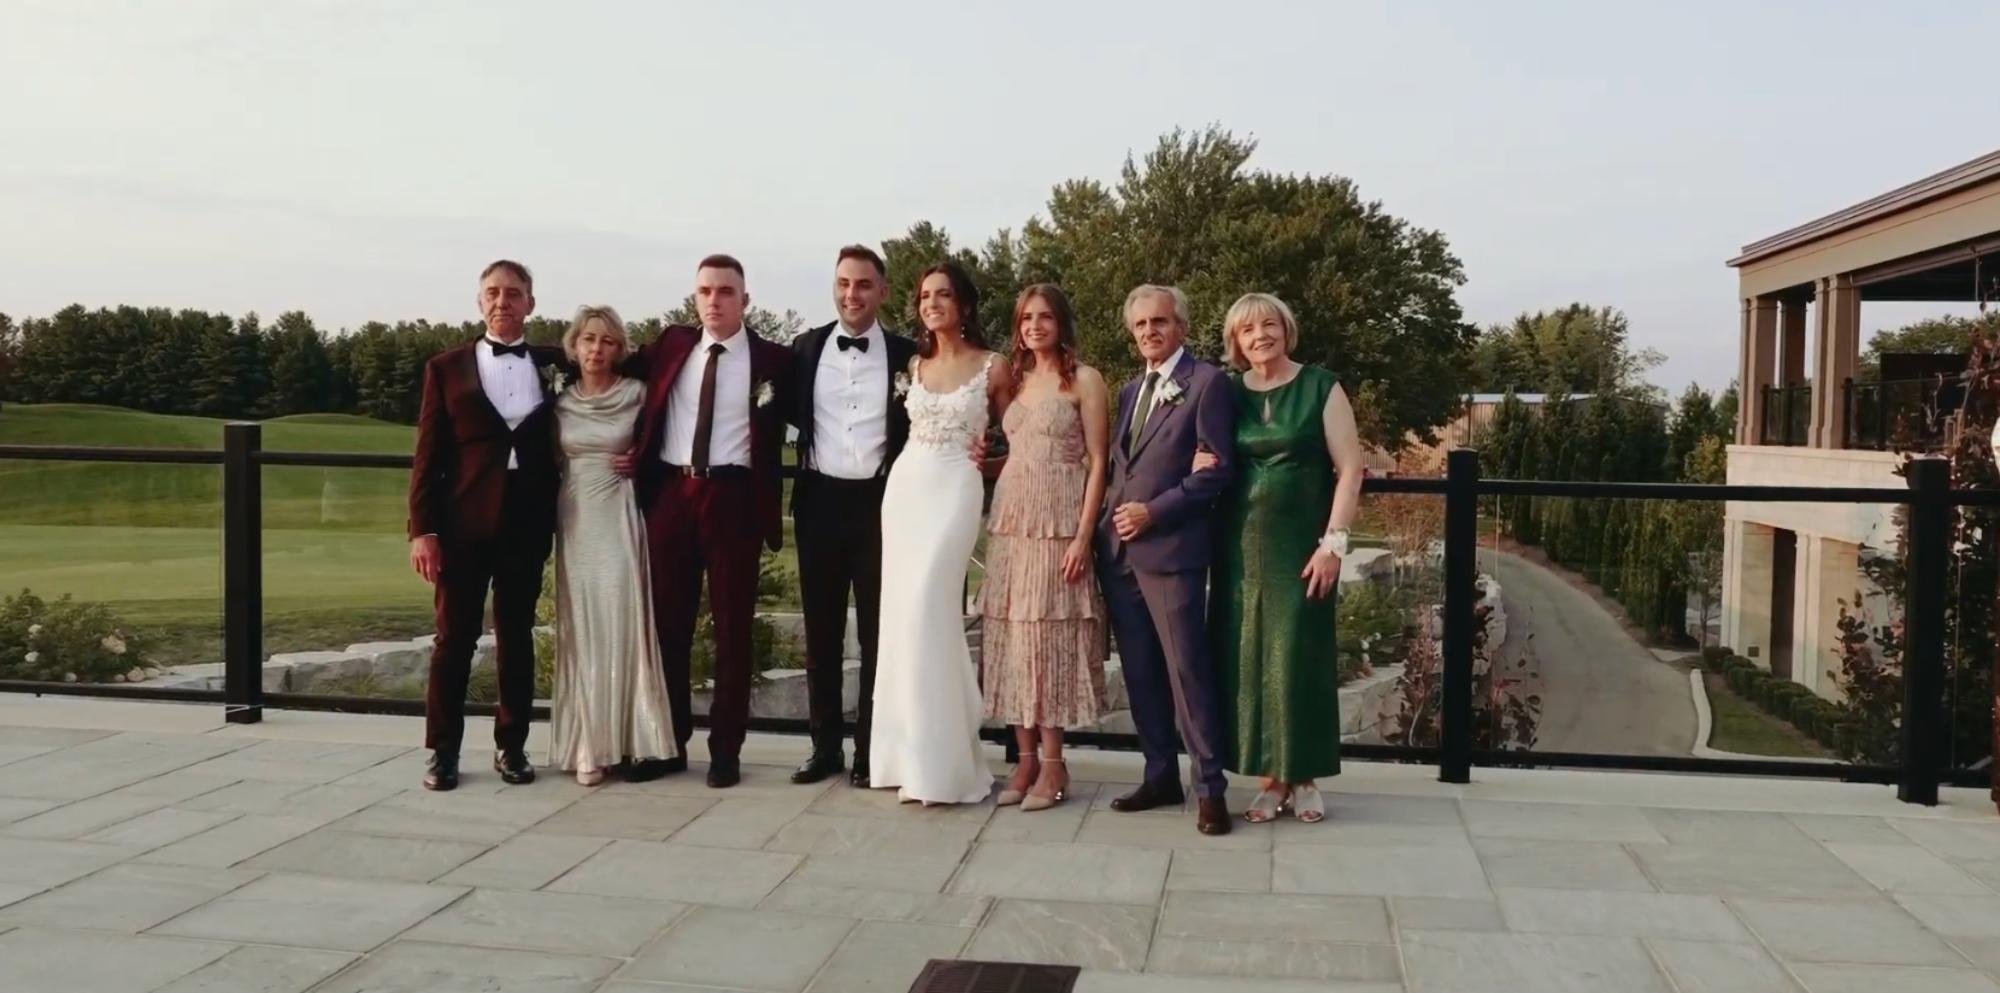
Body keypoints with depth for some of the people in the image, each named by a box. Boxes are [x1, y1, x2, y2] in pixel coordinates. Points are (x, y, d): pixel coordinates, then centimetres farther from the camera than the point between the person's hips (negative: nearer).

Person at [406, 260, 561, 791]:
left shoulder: (552, 365, 9)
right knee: (455, 636, 2)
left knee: (517, 635, 8)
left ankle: (511, 745, 16)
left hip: (528, 521, 1)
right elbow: (428, 454, 0)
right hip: (463, 520, -1)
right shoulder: (446, 367, 4)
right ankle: (442, 750, 10)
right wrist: (422, 529, -7)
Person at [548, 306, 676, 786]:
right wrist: (548, 518, 7)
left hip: (620, 517, -2)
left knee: (621, 625, -5)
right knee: (581, 630, 1)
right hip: (574, 520, 2)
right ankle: (588, 745, 5)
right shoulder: (560, 402, 7)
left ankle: (622, 738, 2)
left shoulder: (637, 394, -1)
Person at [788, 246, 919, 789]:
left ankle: (870, 749, 13)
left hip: (880, 501, -2)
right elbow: (791, 413, 14)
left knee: (877, 630, 4)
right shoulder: (807, 347, 5)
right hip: (820, 500, 2)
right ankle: (825, 745, 19)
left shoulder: (906, 355, 0)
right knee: (821, 629, 9)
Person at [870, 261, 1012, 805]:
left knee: (926, 610, -13)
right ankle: (912, 752, 11)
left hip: (955, 490, -5)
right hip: (905, 485, 5)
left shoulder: (993, 367, -1)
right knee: (902, 613, 2)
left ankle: (938, 761, -3)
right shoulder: (915, 364, 12)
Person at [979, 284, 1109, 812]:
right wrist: (996, 522, 7)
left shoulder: (1084, 380, -1)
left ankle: (1053, 763, 2)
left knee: (1050, 635, -5)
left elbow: (1097, 462, -6)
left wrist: (1083, 535, -15)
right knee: (1012, 637, 3)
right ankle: (1026, 757, 9)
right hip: (1010, 521, 6)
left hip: (1058, 524, -6)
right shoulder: (1015, 379, 16)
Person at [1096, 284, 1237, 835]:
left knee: (1187, 669, -6)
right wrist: (1113, 516, 6)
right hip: (1118, 550, 7)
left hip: (1170, 548, -7)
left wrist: (1154, 511, -14)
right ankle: (1160, 776, 19)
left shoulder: (1207, 382, -3)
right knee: (1140, 671, 10)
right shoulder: (1132, 391, 20)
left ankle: (1210, 786, 2)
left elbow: (1219, 469, -10)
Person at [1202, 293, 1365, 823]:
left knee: (1300, 655, -2)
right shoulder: (1228, 393, 8)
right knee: (1248, 657, 2)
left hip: (1300, 542, -3)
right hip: (1241, 545, 3)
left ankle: (1304, 778, 11)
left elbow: (1349, 469, -5)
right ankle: (1272, 778, 12)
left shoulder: (1320, 387, -1)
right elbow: (1209, 462, 20)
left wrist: (1333, 541, -12)